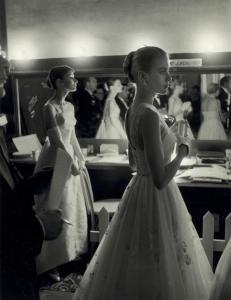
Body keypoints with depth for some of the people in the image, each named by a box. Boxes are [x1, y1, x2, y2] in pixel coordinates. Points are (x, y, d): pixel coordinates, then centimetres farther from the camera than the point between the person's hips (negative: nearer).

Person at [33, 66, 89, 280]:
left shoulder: (69, 106, 9)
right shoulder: (49, 107, -17)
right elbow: (57, 141, -19)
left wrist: (80, 158, 9)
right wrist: (72, 164, -13)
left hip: (69, 160, 8)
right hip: (54, 162, -8)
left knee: (71, 208, 17)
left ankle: (69, 252, 34)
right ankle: (49, 263, 14)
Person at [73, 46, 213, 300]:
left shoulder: (133, 111, 5)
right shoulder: (149, 115, -23)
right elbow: (161, 180, -26)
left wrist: (169, 141, 19)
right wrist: (183, 150, -12)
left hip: (139, 191, 9)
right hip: (156, 200, -9)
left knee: (133, 270, 22)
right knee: (155, 275, 6)